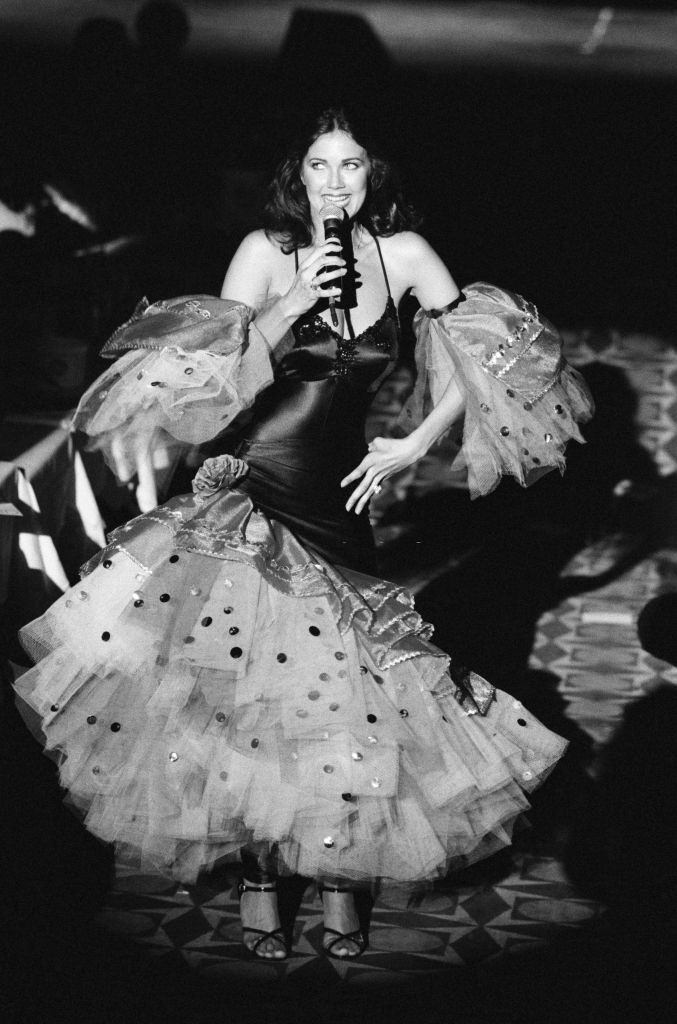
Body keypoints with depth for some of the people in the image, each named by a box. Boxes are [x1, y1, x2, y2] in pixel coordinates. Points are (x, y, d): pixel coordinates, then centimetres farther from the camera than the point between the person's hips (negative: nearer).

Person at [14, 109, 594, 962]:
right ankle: (257, 883, 8)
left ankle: (339, 883, 12)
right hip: (253, 497, -2)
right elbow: (211, 375, -8)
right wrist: (294, 303, -18)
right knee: (249, 682, -2)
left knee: (345, 684, 0)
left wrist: (414, 445, -1)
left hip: (338, 499, 2)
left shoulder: (402, 252, 2)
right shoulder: (266, 252, -4)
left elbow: (482, 358, 5)